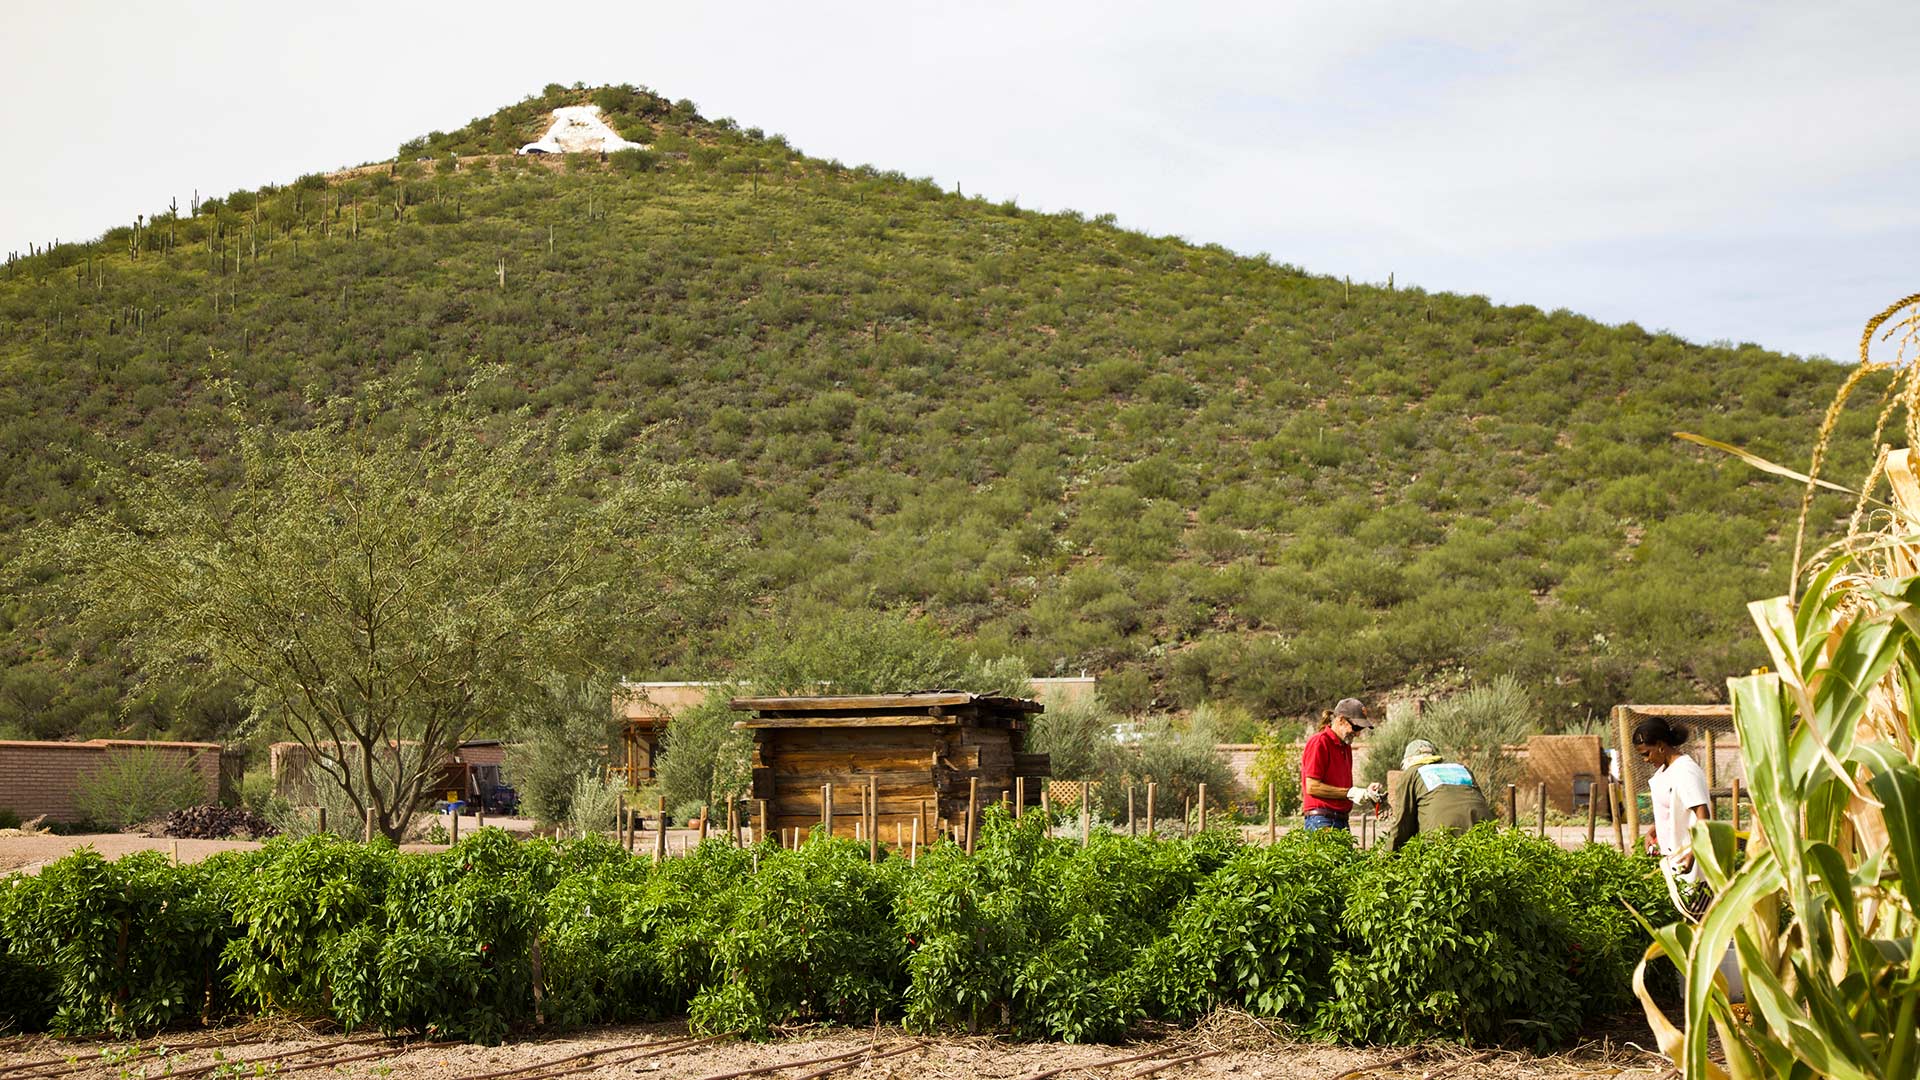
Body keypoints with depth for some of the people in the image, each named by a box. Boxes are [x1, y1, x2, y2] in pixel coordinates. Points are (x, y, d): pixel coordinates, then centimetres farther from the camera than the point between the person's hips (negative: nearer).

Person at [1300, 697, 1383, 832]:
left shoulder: (1346, 746, 20)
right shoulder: (1319, 743, -6)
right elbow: (1312, 787, -13)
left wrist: (1365, 792, 4)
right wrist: (1350, 793, -14)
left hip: (1341, 820, 8)